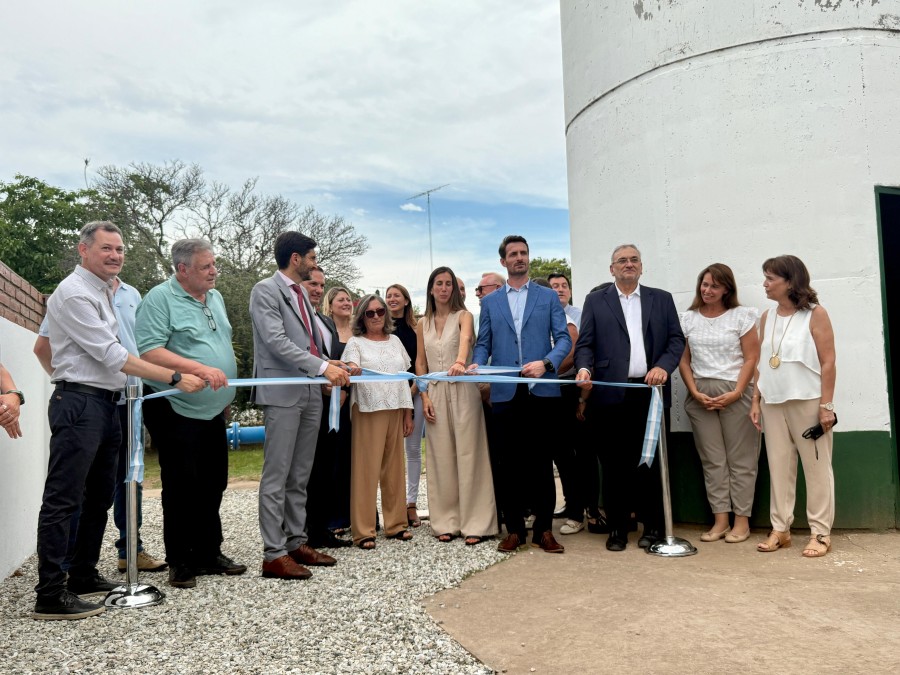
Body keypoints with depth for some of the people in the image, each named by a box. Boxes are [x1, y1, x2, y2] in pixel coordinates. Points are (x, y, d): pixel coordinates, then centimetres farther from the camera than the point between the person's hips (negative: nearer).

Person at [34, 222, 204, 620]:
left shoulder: (105, 292, 16)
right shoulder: (75, 294, -12)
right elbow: (112, 356, -19)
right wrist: (175, 378, -20)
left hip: (106, 404, 10)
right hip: (79, 403, -10)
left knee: (99, 497, 15)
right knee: (63, 501, -6)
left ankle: (84, 576, 26)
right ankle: (50, 596, -1)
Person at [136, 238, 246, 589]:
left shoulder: (215, 297, 13)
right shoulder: (160, 299, -11)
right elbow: (148, 351, -21)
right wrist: (200, 368, -28)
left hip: (213, 410, 7)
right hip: (176, 411, -7)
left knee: (213, 484, 12)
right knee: (182, 486, 0)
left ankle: (209, 554, 25)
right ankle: (179, 561, 14)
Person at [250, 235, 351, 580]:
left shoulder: (301, 293, 18)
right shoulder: (265, 290, -7)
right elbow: (276, 341, -17)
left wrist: (332, 365, 6)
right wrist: (322, 367, -22)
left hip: (310, 393, 8)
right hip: (282, 393, -8)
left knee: (300, 476, 12)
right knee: (277, 476, -3)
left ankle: (297, 542, 22)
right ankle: (274, 554, 3)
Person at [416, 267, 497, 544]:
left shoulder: (463, 316, -1)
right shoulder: (423, 324, 12)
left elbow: (465, 338, -23)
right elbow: (420, 362, 12)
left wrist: (460, 361, -45)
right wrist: (424, 396, 0)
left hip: (462, 391, -4)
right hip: (435, 394, 4)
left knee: (468, 455, -3)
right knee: (441, 457, 5)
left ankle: (476, 523, 3)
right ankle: (446, 521, 13)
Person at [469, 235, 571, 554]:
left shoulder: (549, 297, 9)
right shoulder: (490, 302, 14)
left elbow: (563, 338, 2)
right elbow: (483, 343, 11)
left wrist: (547, 363, -16)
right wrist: (476, 364, -10)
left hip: (541, 391, -1)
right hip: (504, 393, 2)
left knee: (542, 461, 4)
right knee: (509, 463, 6)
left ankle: (544, 528, 14)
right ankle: (514, 529, 16)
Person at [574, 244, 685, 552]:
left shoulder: (662, 299, 14)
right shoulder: (595, 301, 11)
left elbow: (676, 339, 8)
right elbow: (585, 343, 4)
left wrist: (664, 366, -10)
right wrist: (584, 368, -15)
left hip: (651, 391, 1)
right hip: (612, 394, -1)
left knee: (651, 459, 4)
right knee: (615, 462, 3)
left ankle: (652, 525, 16)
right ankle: (617, 527, 13)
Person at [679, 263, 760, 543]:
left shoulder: (741, 316, 1)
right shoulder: (688, 318, 10)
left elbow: (751, 358, -3)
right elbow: (684, 360, 8)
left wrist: (736, 392, -12)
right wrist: (695, 392, -4)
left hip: (735, 395, -3)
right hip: (700, 396, 3)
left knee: (740, 459, 2)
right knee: (712, 460, 6)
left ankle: (742, 520, 9)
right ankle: (720, 520, 12)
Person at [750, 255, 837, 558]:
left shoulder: (815, 314, -5)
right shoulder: (767, 318, 9)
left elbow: (828, 362, -8)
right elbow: (761, 364, 10)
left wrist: (826, 405, -12)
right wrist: (756, 401, 6)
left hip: (808, 401, -5)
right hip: (774, 403, 5)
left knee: (816, 467, 3)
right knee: (779, 467, 7)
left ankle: (820, 533, 11)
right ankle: (780, 529, 15)